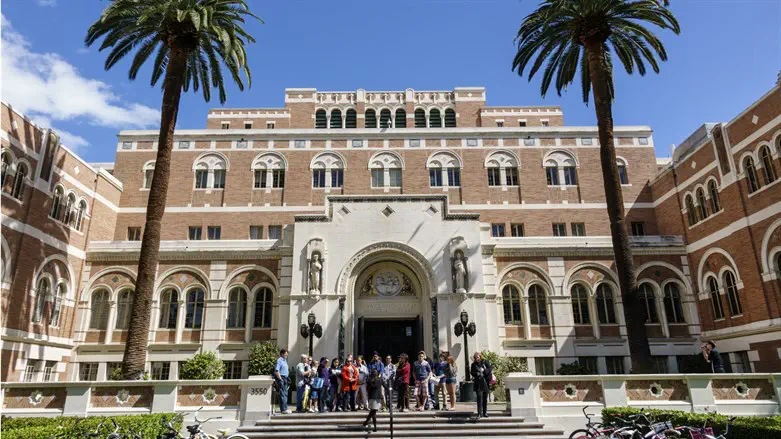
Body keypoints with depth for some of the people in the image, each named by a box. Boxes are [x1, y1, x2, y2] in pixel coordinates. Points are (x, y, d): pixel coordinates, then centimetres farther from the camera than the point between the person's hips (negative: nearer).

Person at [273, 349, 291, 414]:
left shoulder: (284, 360, 17)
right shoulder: (279, 360, -12)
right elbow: (276, 371, -20)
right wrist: (280, 379, -19)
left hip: (285, 379, 10)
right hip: (281, 379, -10)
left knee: (285, 394, 12)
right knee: (283, 395, -9)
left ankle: (284, 408, 18)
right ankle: (283, 409, -7)